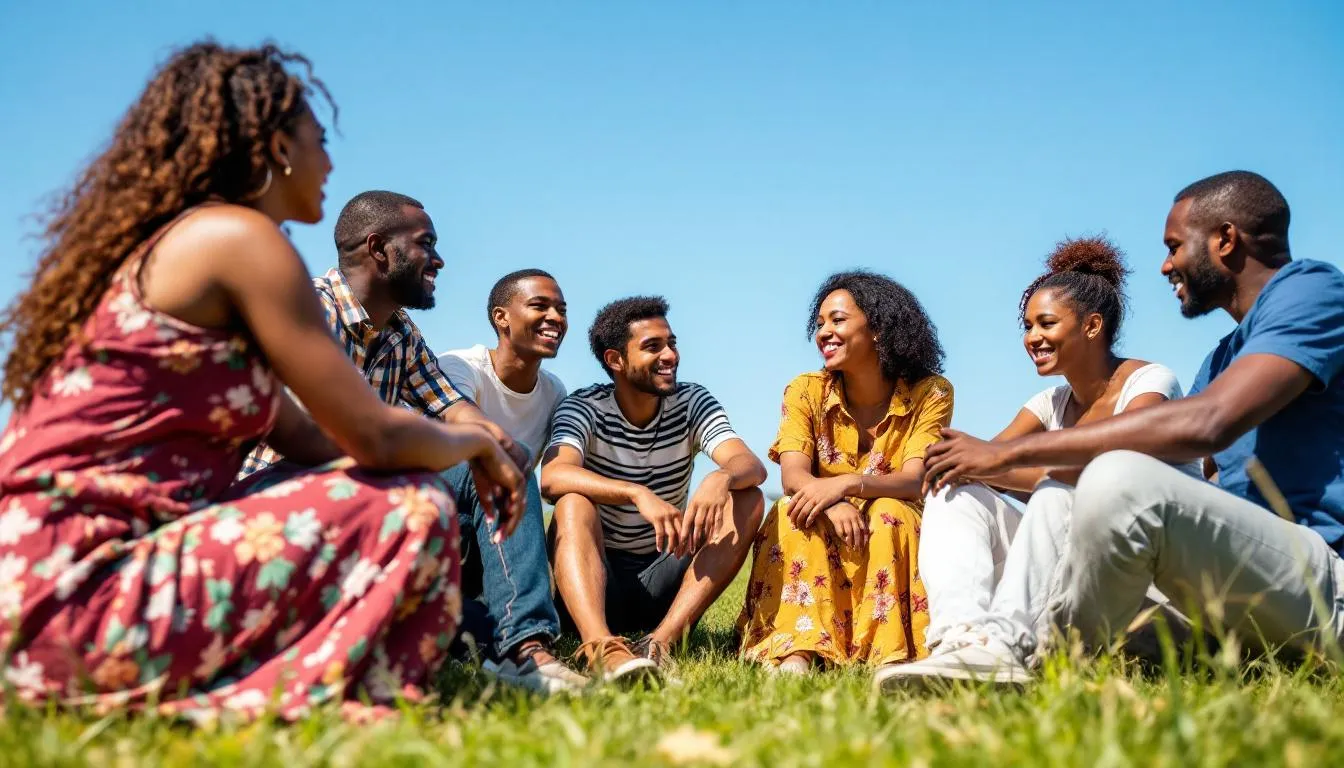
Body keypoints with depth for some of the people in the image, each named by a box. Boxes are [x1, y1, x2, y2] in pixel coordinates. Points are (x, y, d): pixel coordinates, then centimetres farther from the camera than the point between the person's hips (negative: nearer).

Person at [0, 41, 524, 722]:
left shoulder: (164, 243, 20)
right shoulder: (239, 236, -9)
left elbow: (304, 439, 20)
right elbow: (375, 437, -12)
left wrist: (457, 444, 15)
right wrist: (472, 440, 9)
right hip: (75, 596, -10)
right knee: (409, 513, -9)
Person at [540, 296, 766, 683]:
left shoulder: (692, 402, 1)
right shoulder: (584, 408, -8)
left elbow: (752, 466, -15)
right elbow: (552, 477, -29)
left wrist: (720, 479, -39)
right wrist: (639, 494, -43)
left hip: (665, 584, 3)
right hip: (595, 582, -3)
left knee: (748, 500, -17)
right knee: (574, 503, -30)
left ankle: (663, 641, -32)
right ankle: (601, 648, -52)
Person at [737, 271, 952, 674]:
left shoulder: (930, 394, -7)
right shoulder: (806, 392, -2)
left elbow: (914, 481, -20)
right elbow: (793, 476, -16)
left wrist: (846, 483, -39)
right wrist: (833, 505, -40)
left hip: (894, 537, -1)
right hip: (820, 542, 1)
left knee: (890, 514, -32)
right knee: (792, 510, -29)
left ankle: (889, 653, -38)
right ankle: (797, 654, -44)